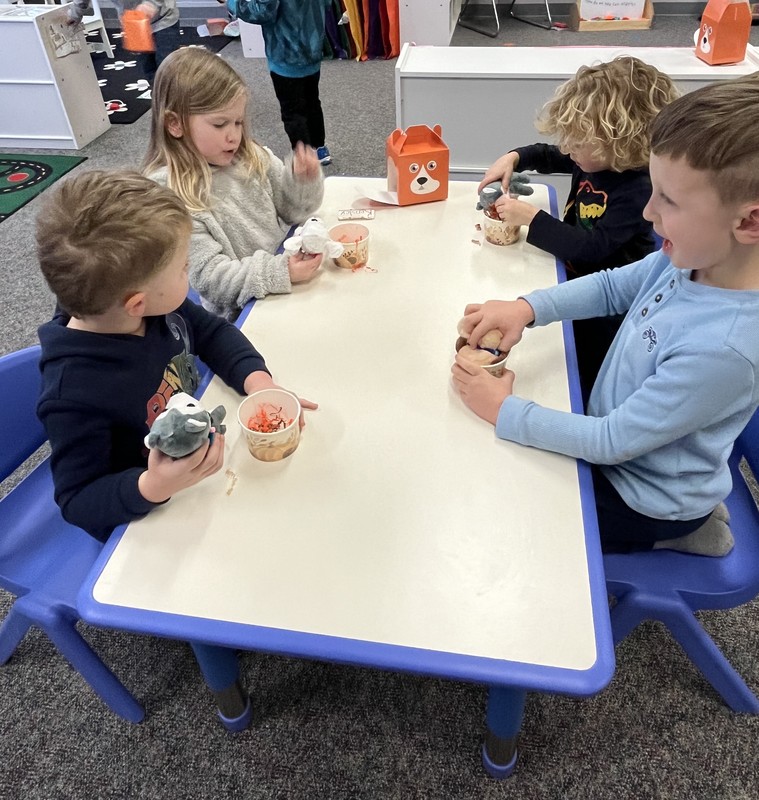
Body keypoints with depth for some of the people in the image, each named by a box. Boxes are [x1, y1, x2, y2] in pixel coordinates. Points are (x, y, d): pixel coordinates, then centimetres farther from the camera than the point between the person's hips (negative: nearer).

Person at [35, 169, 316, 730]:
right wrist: (152, 487, -46)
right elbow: (78, 500, -27)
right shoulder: (75, 394, -36)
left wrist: (256, 378, -20)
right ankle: (225, 685, 17)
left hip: (195, 450, 7)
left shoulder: (156, 308, -19)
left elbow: (212, 332, -2)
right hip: (142, 512, -6)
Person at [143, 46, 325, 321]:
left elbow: (291, 210, 9)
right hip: (243, 316, -6)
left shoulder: (252, 158, 0)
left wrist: (303, 181, -12)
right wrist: (281, 271, -29)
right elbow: (209, 277, -19)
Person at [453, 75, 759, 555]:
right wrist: (527, 308, -13)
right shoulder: (693, 258, -15)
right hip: (615, 432, 7)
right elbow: (613, 287, 2)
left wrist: (504, 412, -24)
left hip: (641, 496, -7)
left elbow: (612, 441, -29)